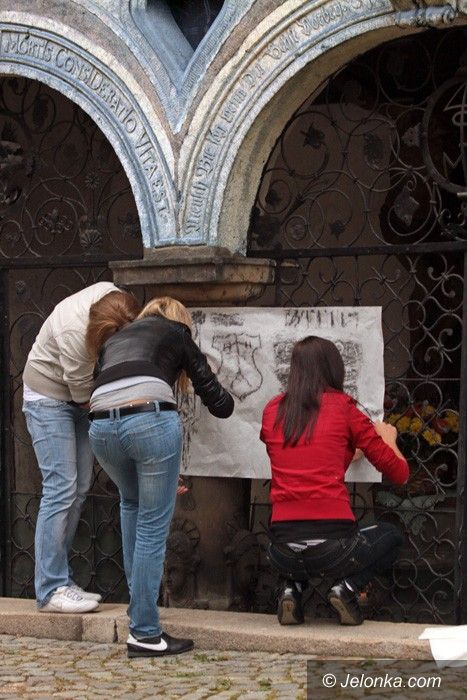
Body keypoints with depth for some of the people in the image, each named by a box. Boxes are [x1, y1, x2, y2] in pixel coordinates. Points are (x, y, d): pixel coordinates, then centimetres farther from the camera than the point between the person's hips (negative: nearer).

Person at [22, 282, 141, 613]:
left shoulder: (114, 297, -13)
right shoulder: (75, 332, -34)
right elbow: (83, 394, -22)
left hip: (79, 400, 8)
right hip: (49, 397, -8)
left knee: (79, 489, 5)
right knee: (61, 488, -14)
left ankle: (61, 579, 12)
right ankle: (51, 589, -12)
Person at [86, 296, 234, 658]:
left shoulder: (113, 340, 36)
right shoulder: (176, 334, 24)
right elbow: (220, 404, 20)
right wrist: (224, 397, 45)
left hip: (101, 427, 5)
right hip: (152, 420, -5)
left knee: (132, 503, 31)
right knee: (153, 526, 4)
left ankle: (139, 601, 31)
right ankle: (145, 633, 6)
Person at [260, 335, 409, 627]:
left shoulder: (272, 410, 8)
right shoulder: (343, 407, -1)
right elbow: (399, 473, 4)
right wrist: (388, 438, 24)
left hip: (283, 553, 3)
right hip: (333, 548, -3)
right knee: (391, 536, 28)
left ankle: (292, 587, 11)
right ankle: (347, 588, 3)